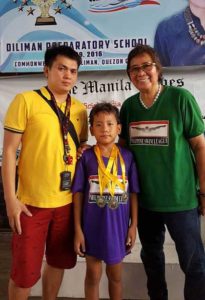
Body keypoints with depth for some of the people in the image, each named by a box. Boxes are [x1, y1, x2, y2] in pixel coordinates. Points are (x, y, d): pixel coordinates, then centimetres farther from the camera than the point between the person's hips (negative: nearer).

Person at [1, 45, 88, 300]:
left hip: (68, 201, 5)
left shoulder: (79, 109, 7)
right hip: (32, 201, -4)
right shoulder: (25, 101, -7)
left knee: (59, 261, 19)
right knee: (25, 270, 7)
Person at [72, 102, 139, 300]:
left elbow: (133, 193, 1)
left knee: (115, 275, 19)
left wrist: (133, 225, 1)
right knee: (93, 274, 15)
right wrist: (78, 229, -5)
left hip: (118, 225, 1)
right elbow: (78, 193, -4)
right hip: (92, 225, -1)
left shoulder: (127, 156, -3)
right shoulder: (86, 156, -7)